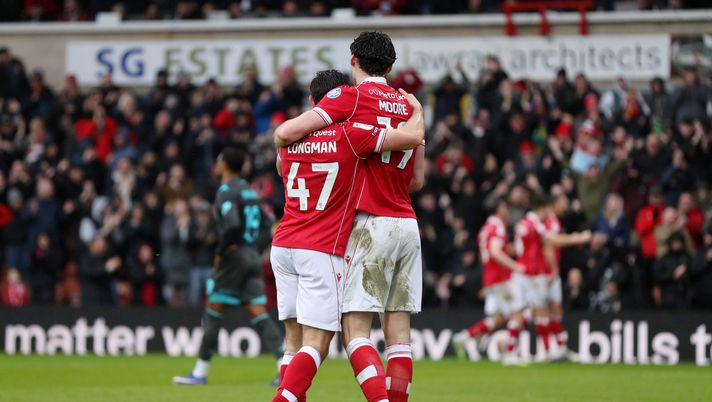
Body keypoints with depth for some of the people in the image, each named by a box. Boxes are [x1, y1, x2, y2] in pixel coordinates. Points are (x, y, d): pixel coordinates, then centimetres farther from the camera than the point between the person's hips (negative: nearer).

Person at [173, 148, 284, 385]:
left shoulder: (226, 191, -12)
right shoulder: (247, 189, 15)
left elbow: (232, 226, -25)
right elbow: (262, 222, 23)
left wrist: (220, 252, -14)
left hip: (235, 257, -7)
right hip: (253, 256, 7)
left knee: (213, 311, 3)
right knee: (258, 314, 1)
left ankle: (200, 372, 8)